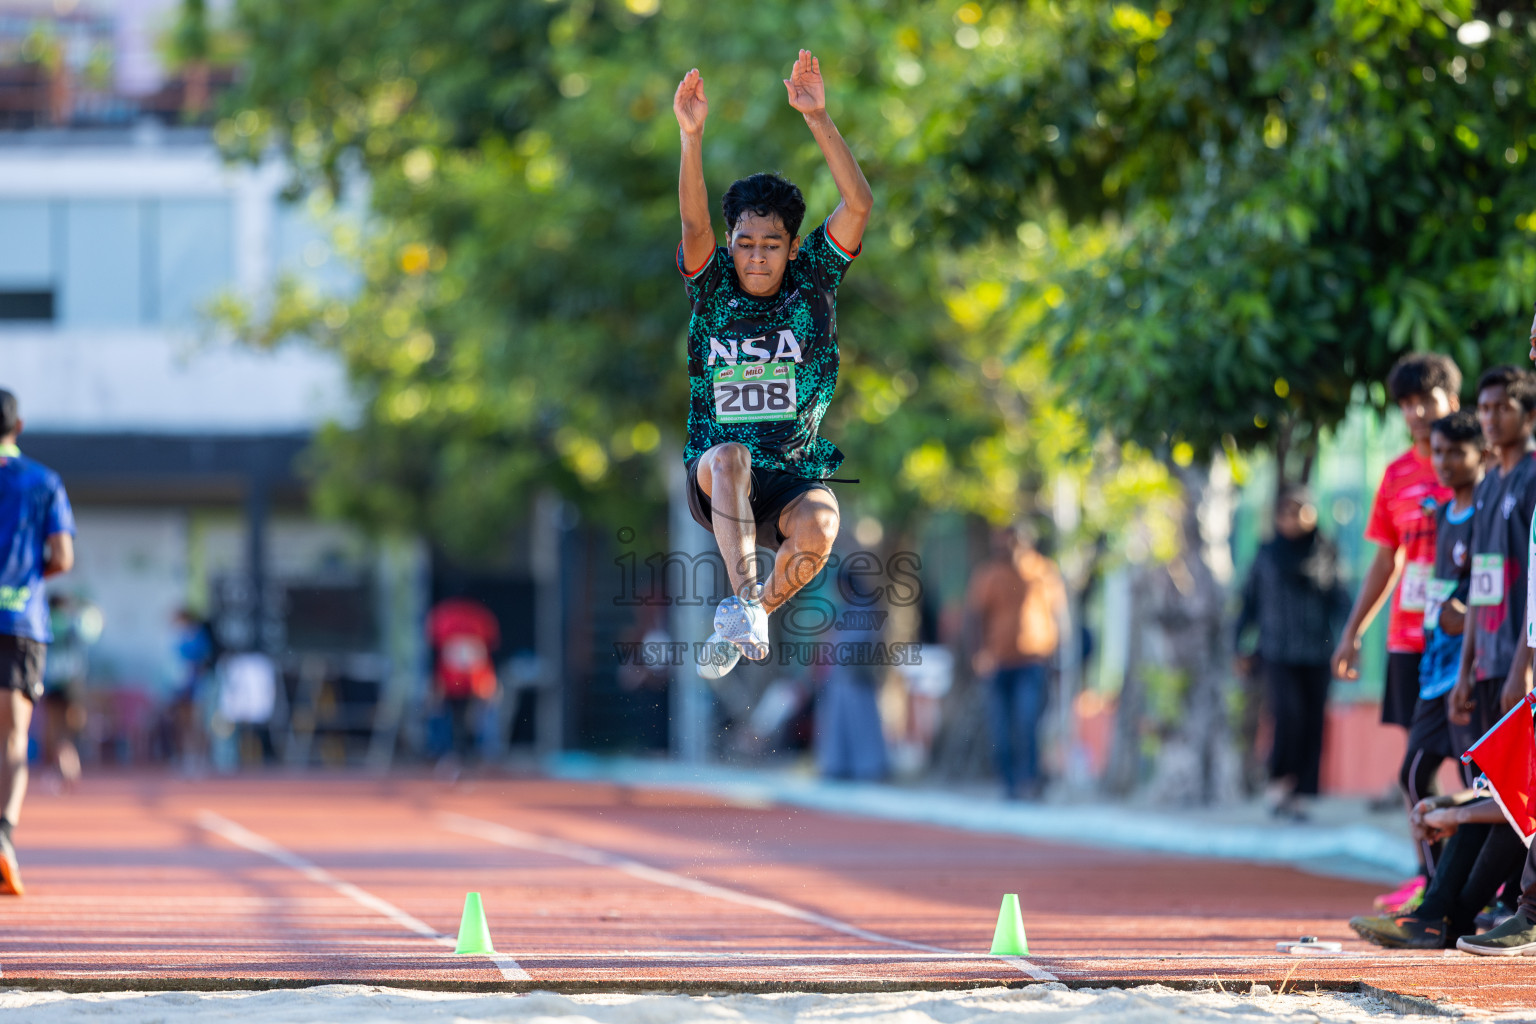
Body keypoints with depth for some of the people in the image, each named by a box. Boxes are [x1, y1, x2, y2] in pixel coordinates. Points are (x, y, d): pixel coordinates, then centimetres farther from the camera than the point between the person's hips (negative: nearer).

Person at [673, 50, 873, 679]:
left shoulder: (812, 281, 2)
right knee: (728, 456, -36)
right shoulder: (713, 290, 2)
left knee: (819, 527, -33)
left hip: (798, 478, 1)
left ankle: (757, 609, -4)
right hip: (715, 482, -1)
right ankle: (743, 598, -41)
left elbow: (858, 203, -12)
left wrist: (817, 117, -23)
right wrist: (691, 135, -33)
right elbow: (693, 223, -18)